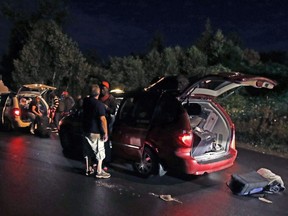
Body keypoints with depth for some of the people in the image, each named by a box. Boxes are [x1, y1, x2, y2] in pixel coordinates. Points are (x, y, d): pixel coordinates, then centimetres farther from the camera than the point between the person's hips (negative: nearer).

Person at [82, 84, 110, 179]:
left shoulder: (86, 101, 1)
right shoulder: (99, 104, -20)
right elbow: (102, 119, -22)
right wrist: (105, 133, -18)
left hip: (86, 130, 7)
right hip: (96, 132, -7)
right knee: (100, 151, 3)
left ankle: (88, 168, 29)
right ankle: (99, 172, 6)